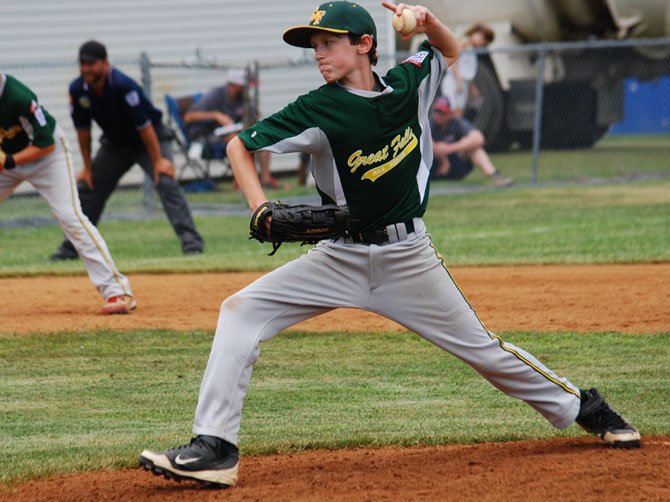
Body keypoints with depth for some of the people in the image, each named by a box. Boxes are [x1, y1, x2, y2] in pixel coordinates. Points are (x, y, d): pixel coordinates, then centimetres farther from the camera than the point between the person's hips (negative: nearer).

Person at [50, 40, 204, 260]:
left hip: (150, 140, -6)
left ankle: (191, 240, -29)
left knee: (165, 181, -25)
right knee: (87, 188, 6)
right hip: (115, 146, 6)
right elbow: (83, 130, -4)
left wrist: (158, 160, -28)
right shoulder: (78, 90, -15)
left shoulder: (123, 86, -32)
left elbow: (144, 126, -29)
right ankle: (71, 247, 18)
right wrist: (87, 167, 0)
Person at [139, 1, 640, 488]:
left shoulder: (408, 84, -4)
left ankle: (580, 407, 29)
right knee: (242, 311, -17)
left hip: (409, 259, 0)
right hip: (339, 257, 0)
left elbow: (451, 49, 17)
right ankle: (215, 446, -19)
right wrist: (261, 209, -22)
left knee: (482, 348, 6)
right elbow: (240, 146, -6)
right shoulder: (317, 111, -12)